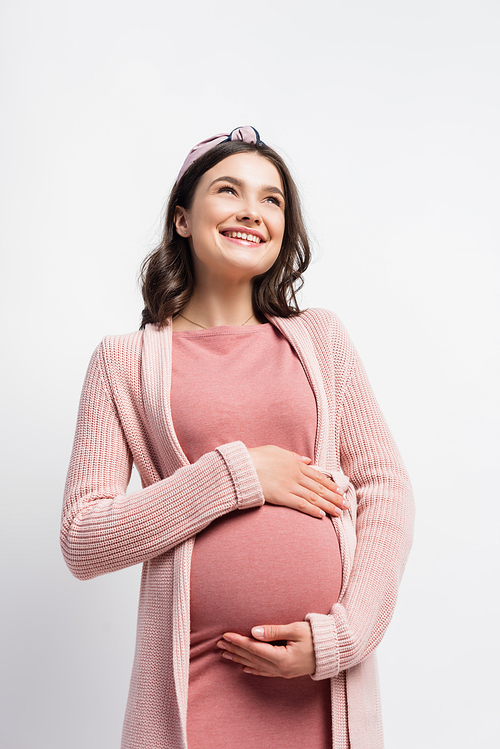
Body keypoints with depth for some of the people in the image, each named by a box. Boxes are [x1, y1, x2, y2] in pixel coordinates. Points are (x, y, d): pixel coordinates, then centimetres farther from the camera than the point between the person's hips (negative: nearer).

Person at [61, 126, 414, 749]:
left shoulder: (319, 337, 6)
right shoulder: (125, 359, 0)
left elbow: (386, 486, 3)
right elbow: (82, 543, -6)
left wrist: (342, 633, -9)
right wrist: (238, 476, -13)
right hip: (197, 677, -2)